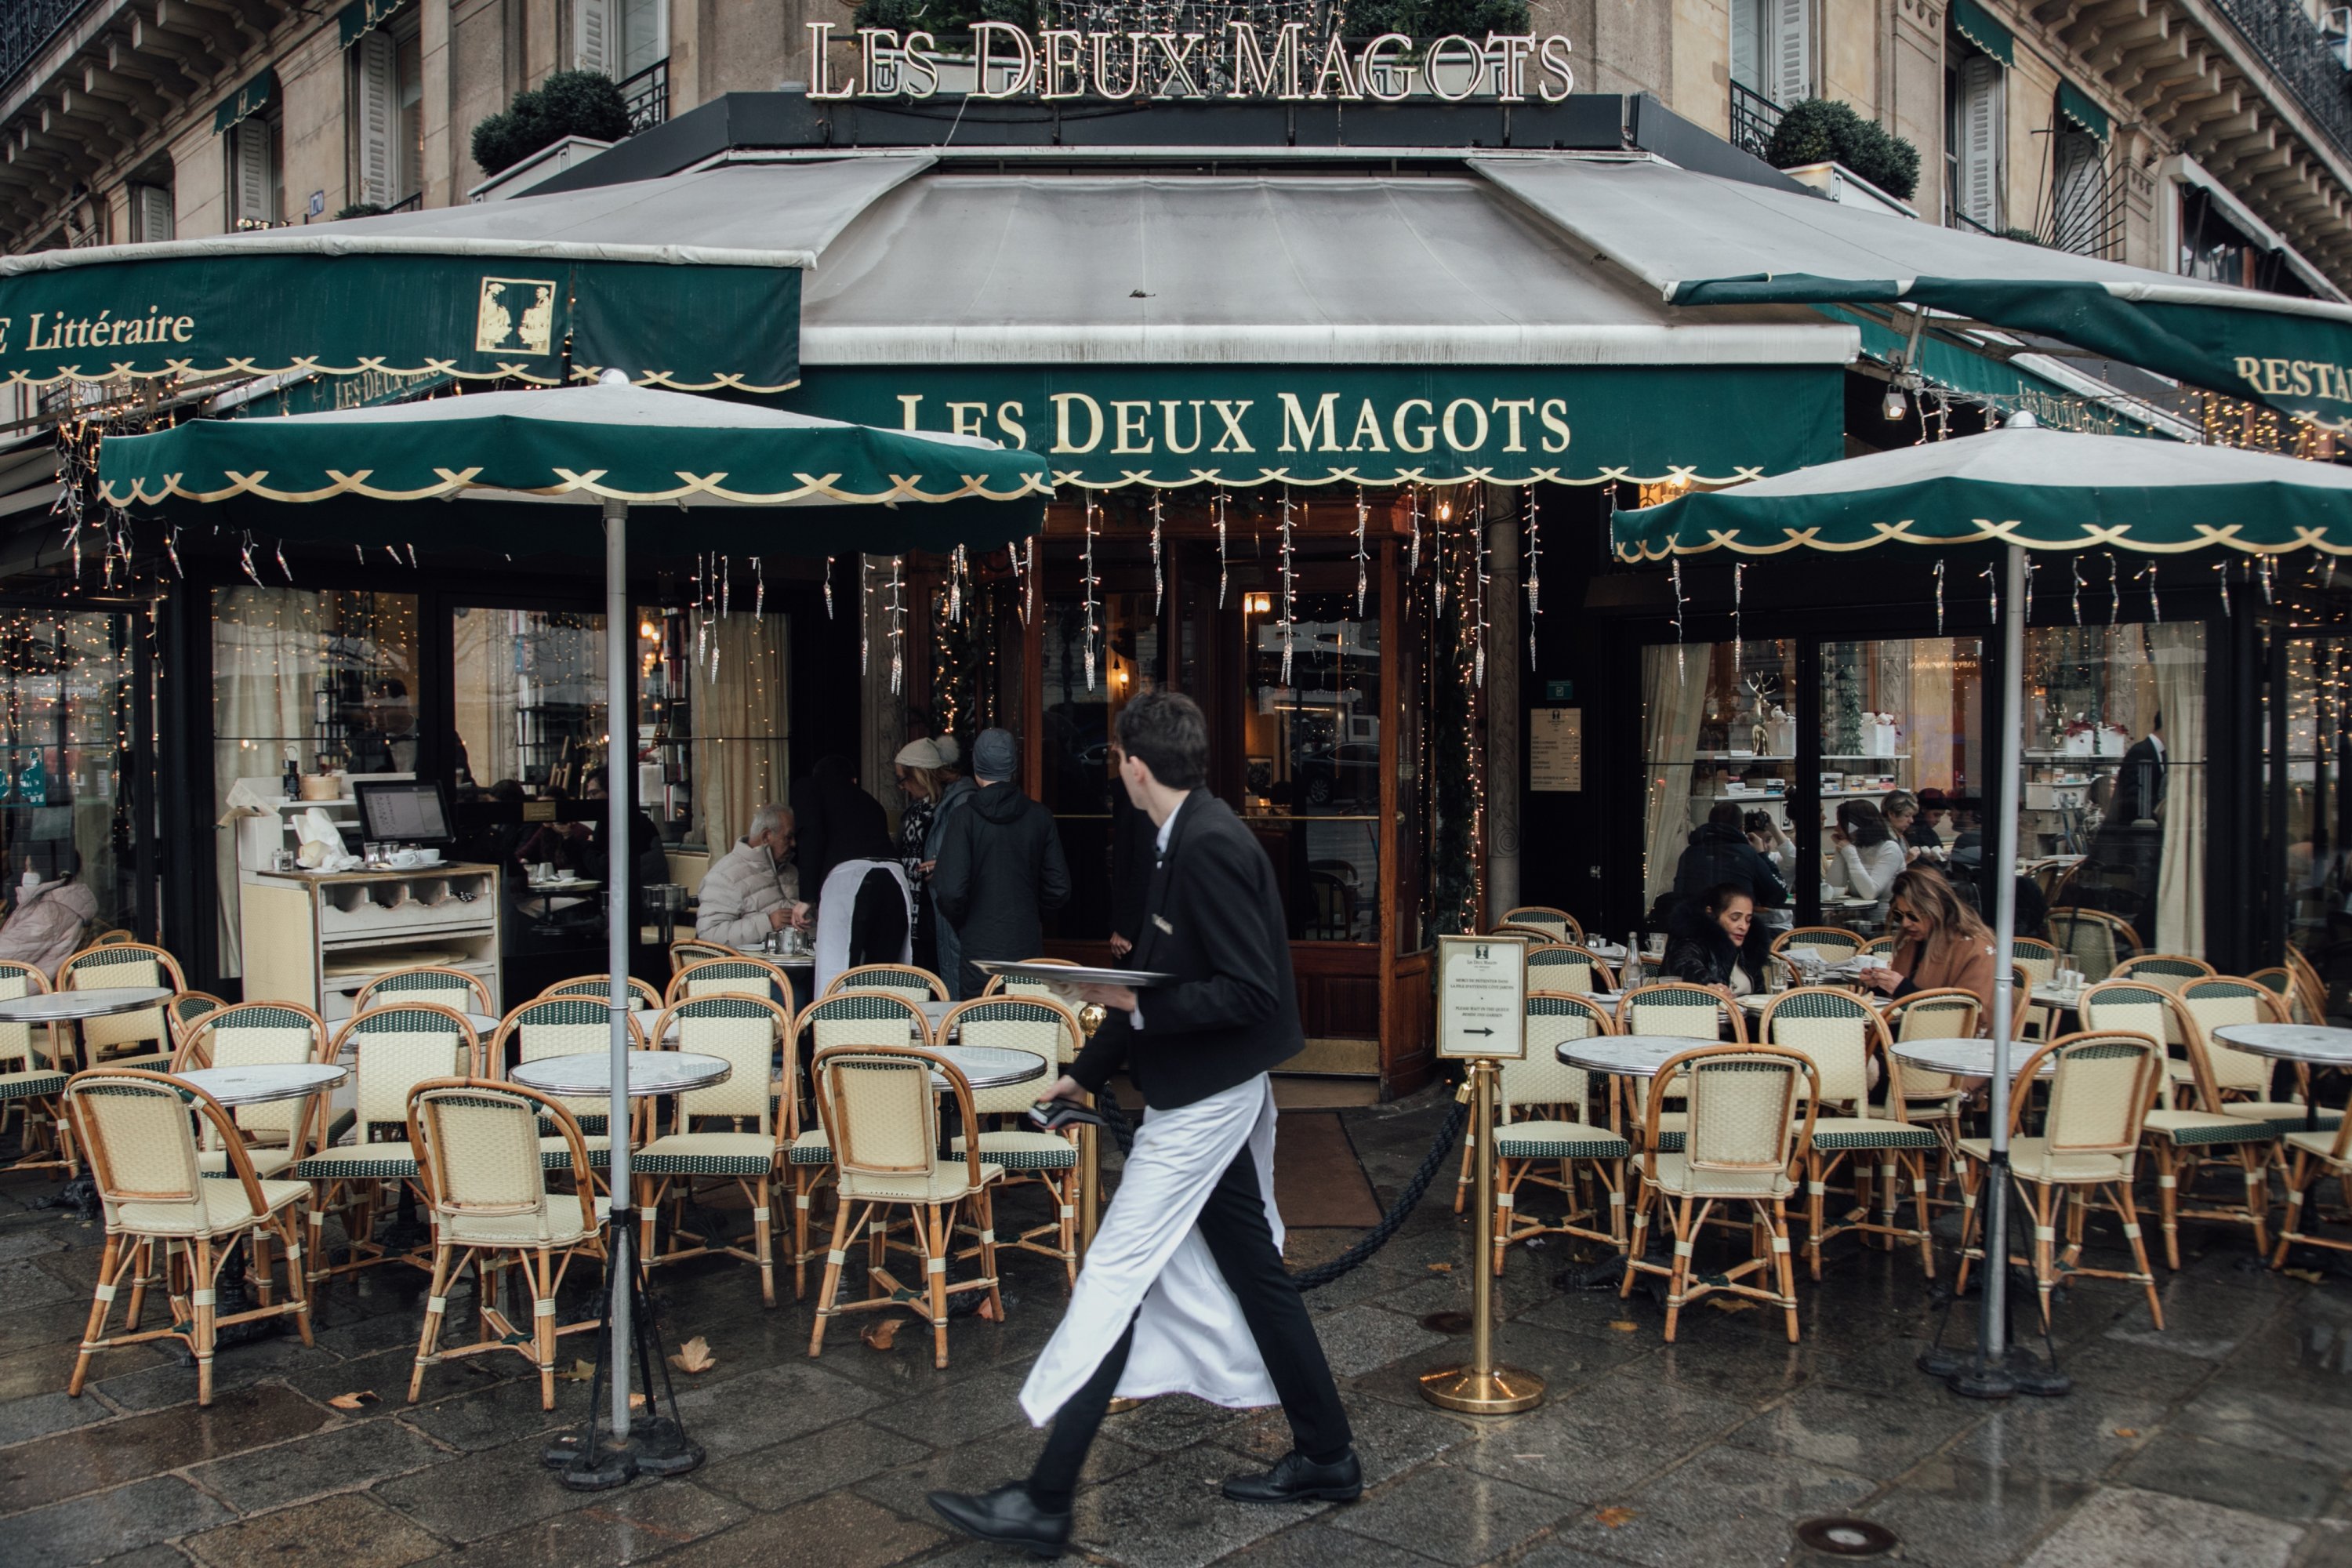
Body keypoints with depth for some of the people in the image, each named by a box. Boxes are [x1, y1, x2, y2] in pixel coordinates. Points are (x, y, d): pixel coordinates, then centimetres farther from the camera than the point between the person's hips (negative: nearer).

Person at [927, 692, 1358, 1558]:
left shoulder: (1211, 845, -21)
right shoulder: (1194, 838, 10)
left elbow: (1251, 992, -24)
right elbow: (1166, 979, 17)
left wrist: (1139, 1006, -23)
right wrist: (1084, 1072, 19)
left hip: (1204, 1102, -10)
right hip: (1217, 1094, 10)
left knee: (1115, 1280, -5)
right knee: (1251, 1272, 17)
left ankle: (1044, 1503, 2)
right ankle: (1325, 1457, 29)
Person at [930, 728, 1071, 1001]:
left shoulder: (966, 818, -10)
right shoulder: (1040, 817, -1)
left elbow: (951, 892, -15)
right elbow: (1059, 889, 1)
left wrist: (961, 924, 5)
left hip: (978, 950, -3)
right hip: (1027, 948, 3)